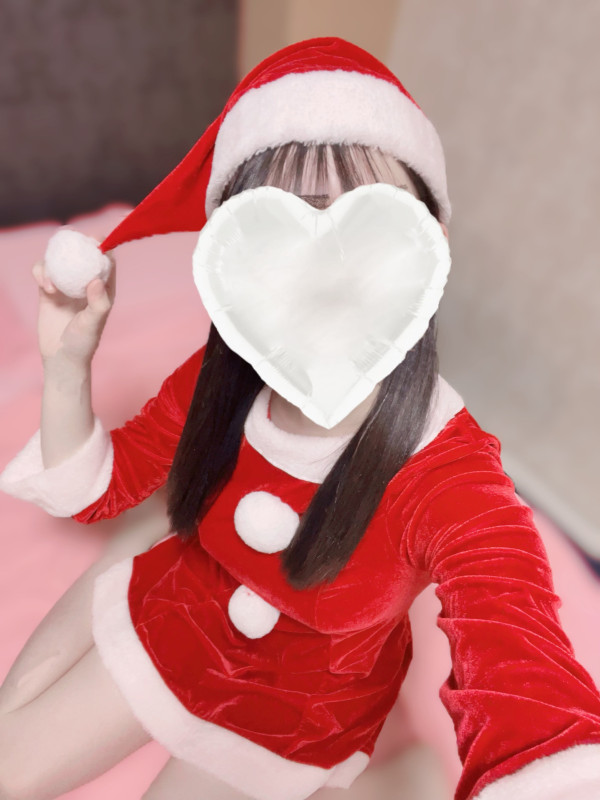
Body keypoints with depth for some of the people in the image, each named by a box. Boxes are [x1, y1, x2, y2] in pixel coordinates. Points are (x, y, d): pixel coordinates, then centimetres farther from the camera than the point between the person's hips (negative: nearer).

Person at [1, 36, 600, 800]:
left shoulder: (453, 480, -35)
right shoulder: (220, 379, -23)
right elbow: (91, 489, -10)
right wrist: (68, 360, -26)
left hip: (302, 719, -2)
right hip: (172, 623, 3)